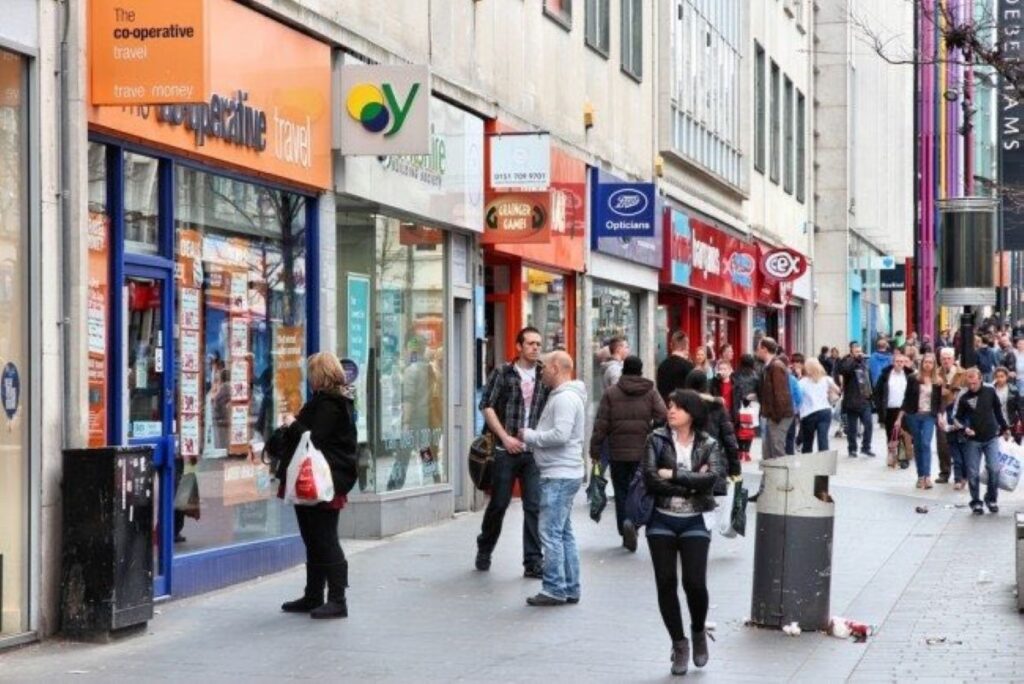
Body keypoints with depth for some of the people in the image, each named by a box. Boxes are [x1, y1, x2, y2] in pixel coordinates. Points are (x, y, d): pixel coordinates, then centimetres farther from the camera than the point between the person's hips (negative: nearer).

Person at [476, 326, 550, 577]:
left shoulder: (545, 376, 6)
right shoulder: (503, 373, 0)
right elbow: (487, 406, -2)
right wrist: (505, 438, -8)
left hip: (534, 452, 2)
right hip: (505, 451, -2)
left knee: (534, 507, -3)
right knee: (499, 503, 7)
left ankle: (533, 562, 1)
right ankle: (484, 550, 28)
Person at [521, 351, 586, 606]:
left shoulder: (565, 398, -15)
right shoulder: (561, 396, 18)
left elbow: (560, 434, -25)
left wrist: (529, 436, -13)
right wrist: (532, 436, 6)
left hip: (560, 476, -11)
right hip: (560, 474, 11)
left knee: (551, 533, -9)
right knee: (564, 533, 13)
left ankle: (555, 589, -7)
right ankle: (570, 588, 17)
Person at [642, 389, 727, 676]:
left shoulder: (708, 445, 1)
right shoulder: (656, 440, 0)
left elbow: (712, 478, -17)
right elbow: (650, 480, -12)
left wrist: (673, 475, -16)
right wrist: (692, 484, -13)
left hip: (694, 522, -1)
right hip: (661, 521, 1)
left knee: (694, 582, -11)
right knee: (665, 584, 1)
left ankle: (699, 632, 19)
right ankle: (679, 644, 17)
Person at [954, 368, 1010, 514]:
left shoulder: (990, 392, -2)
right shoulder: (965, 398, -3)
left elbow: (998, 411, 11)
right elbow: (959, 418, 6)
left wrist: (1005, 428, 17)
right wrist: (965, 428, -12)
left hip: (991, 438, 0)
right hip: (973, 440, 0)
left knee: (994, 469, -9)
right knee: (973, 473, 0)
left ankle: (991, 499, 9)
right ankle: (976, 502, 13)